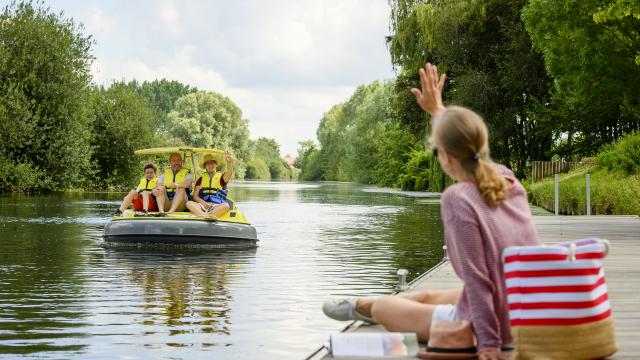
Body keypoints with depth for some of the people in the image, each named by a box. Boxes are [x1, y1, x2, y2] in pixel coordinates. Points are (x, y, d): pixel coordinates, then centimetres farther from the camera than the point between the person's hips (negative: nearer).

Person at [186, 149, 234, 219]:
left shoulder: (221, 177, 13)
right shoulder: (201, 179, 19)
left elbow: (229, 175, -12)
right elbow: (195, 196, 10)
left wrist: (229, 163, -34)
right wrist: (203, 202, -14)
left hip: (218, 206, -1)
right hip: (203, 205, 2)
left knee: (226, 205, -33)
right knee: (189, 203, -27)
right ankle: (204, 215, -54)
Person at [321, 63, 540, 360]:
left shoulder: (457, 199, -24)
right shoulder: (507, 179, -3)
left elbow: (477, 280, -25)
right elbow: (467, 151, 19)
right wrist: (437, 110, 28)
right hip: (526, 319, 7)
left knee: (381, 308, 20)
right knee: (427, 296, 33)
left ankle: (363, 307, 54)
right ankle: (361, 305, 60)